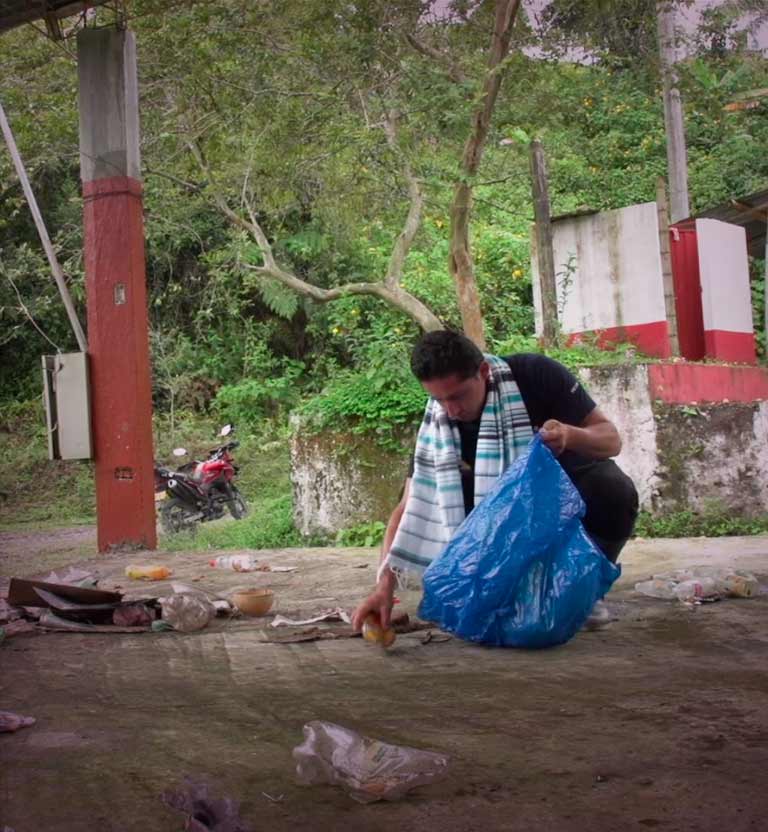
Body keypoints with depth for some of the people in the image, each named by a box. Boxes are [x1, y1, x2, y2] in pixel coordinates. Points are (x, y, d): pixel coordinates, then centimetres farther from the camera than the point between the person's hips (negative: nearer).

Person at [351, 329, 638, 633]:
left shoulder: (535, 374, -27)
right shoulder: (437, 425, -21)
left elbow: (611, 439, -21)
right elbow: (410, 507, -24)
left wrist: (570, 435, -45)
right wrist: (384, 585, -37)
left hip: (572, 479, -2)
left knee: (614, 491, -35)